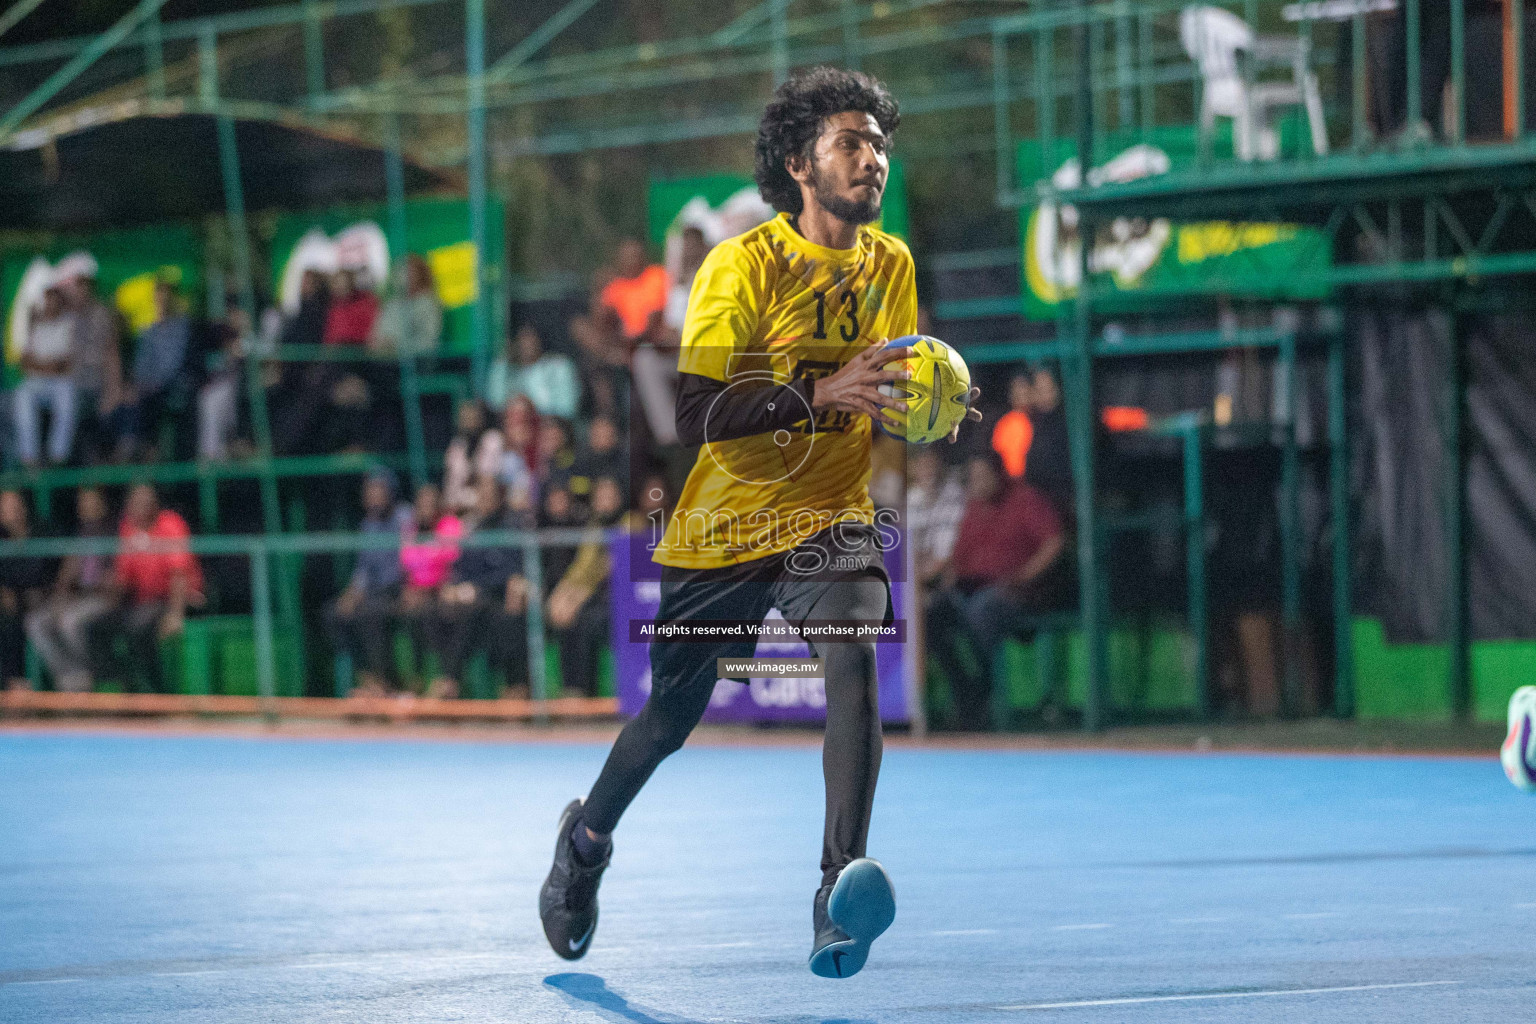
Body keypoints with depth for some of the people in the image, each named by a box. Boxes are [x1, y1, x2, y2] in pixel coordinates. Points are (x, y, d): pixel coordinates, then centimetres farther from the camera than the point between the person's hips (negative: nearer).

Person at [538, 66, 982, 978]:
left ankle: (843, 883, -37)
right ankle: (588, 836, 44)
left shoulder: (892, 265, 2)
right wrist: (821, 394, -33)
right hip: (721, 525, -2)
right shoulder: (743, 264, -14)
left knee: (853, 656, -28)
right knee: (674, 712, 12)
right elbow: (693, 413, -23)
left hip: (832, 517, 2)